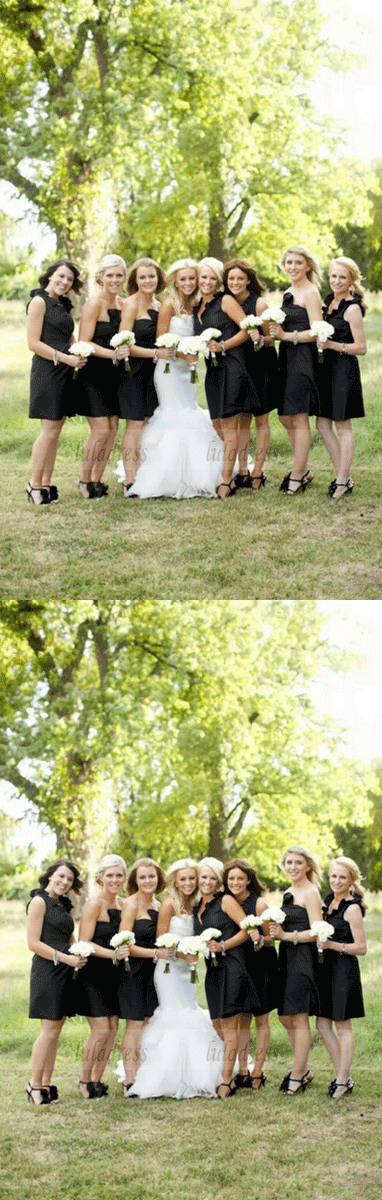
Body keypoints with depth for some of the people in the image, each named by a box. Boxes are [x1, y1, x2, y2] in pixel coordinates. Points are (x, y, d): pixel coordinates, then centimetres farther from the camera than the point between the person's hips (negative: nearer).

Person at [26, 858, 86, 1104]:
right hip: (47, 971, -8)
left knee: (56, 1028, 7)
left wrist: (80, 955, 4)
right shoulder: (39, 901, -7)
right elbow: (33, 943, -12)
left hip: (65, 972, 8)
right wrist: (65, 958, -16)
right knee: (50, 1029, -8)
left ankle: (46, 1083, 11)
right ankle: (35, 1084, 1)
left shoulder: (63, 905, 18)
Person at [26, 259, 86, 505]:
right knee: (50, 429, -9)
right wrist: (66, 358, -16)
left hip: (65, 373, 8)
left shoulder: (63, 305, 19)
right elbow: (34, 343, -12)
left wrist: (79, 355, 4)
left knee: (57, 428, 6)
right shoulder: (39, 301, -7)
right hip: (47, 371, -8)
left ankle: (46, 483, 11)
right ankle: (35, 484, 0)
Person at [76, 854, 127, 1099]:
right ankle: (85, 1079, 7)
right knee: (101, 1029, -8)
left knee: (113, 1028, 5)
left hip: (112, 974, 7)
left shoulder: (121, 904, 11)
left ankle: (97, 1079, 16)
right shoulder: (94, 904, -12)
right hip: (93, 973, -7)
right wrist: (113, 954, -25)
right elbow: (84, 943, -16)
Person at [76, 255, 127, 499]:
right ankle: (85, 480, 5)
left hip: (112, 374, 7)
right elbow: (84, 343, -15)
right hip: (93, 373, -7)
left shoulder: (121, 303, 11)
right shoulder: (94, 304, -12)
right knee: (101, 430, -9)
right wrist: (112, 354, -25)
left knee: (113, 428, 5)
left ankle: (97, 479, 15)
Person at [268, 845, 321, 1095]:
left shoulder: (310, 893, -9)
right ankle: (303, 1070, 24)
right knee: (286, 1018, 12)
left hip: (303, 959, -9)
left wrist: (287, 936, -19)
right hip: (287, 959, 9)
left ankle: (297, 1076, 3)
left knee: (299, 1019, -4)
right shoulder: (288, 893, 17)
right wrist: (275, 932, 2)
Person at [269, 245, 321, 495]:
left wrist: (286, 336, -20)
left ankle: (297, 476, 3)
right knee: (286, 418, 12)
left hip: (303, 359, -9)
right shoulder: (288, 293, 17)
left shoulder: (310, 293, -9)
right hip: (287, 358, 9)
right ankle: (303, 470, 24)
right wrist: (275, 332, 3)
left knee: (299, 419, -4)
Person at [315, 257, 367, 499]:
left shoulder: (352, 308, -14)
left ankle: (342, 480, 8)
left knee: (342, 426, 0)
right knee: (323, 424, 9)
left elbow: (361, 347, -15)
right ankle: (344, 476, 18)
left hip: (345, 370, -9)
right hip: (327, 368, 9)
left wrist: (332, 345, -23)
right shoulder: (330, 300, 10)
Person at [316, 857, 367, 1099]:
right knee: (323, 1024, 10)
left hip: (345, 970, -9)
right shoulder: (330, 900, 10)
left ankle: (342, 1080, 9)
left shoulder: (352, 908, -14)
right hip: (327, 968, 9)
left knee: (343, 1026, 1)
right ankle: (344, 1076, 19)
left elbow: (361, 947, -15)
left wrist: (332, 945, -23)